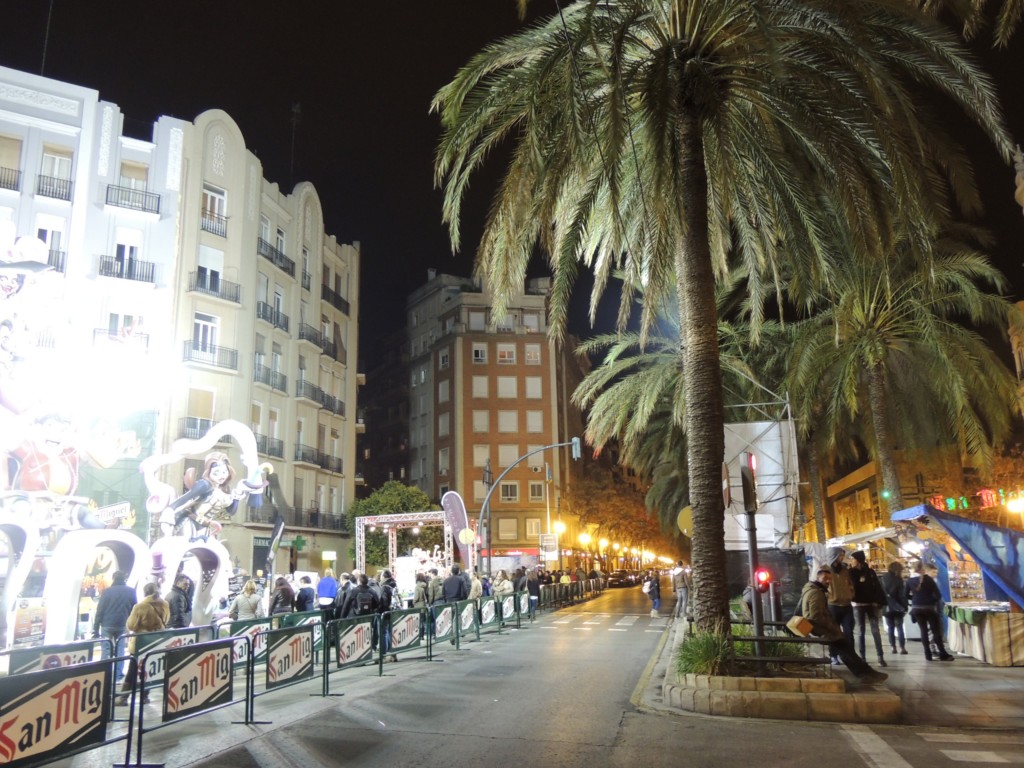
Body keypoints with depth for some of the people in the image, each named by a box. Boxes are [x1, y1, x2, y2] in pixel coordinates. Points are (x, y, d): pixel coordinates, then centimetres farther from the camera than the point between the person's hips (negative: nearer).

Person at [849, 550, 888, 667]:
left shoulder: (870, 571, 2)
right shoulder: (852, 572, 1)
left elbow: (877, 587, 0)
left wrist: (878, 602, -9)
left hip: (871, 604, 0)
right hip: (858, 605, 0)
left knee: (875, 631, -1)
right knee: (860, 631, 4)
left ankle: (881, 657, 1)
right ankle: (862, 657, 8)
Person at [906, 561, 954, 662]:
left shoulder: (909, 580, 0)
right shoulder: (928, 579, -8)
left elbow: (906, 595, 3)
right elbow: (937, 594, -10)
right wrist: (935, 600, 9)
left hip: (916, 608, 3)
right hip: (929, 608, -3)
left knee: (923, 630, 8)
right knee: (936, 631, 4)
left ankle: (928, 654, 5)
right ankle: (943, 654, 5)